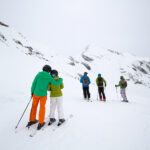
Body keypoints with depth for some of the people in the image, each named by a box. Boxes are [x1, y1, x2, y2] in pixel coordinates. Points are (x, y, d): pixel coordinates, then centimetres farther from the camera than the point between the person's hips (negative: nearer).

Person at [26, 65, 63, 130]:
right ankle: (40, 123, 22)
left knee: (34, 106, 20)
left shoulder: (38, 74, -4)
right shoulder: (49, 77, -9)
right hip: (43, 95, -2)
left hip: (36, 93, 3)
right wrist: (61, 79, 12)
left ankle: (32, 120, 35)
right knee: (42, 108, 14)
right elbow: (57, 83, -7)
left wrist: (32, 92, 10)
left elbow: (34, 84, -3)